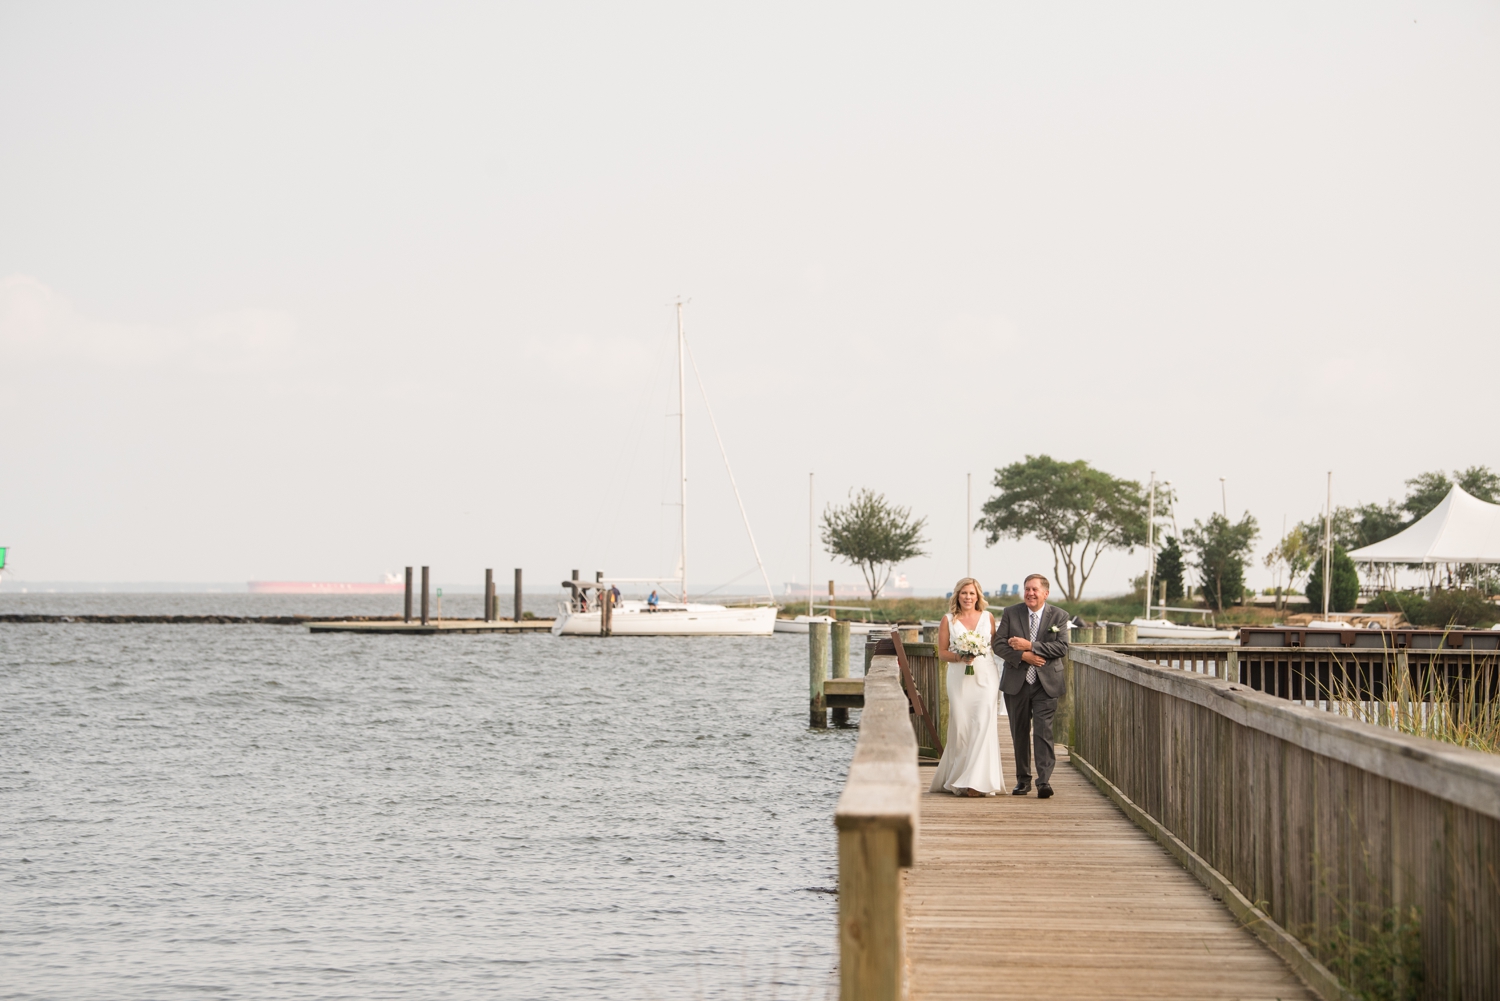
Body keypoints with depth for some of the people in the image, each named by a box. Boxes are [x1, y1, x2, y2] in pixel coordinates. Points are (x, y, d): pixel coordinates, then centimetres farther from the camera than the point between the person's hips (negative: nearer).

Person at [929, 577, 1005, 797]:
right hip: (959, 678, 0)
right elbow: (942, 652, 5)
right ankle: (958, 780, 11)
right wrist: (960, 657, -12)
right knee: (960, 727, -1)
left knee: (983, 725, -12)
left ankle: (978, 781, -12)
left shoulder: (987, 618, 9)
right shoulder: (948, 620, 6)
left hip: (986, 676, 0)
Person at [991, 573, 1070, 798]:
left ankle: (1044, 781, -15)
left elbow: (1062, 647, -9)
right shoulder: (1010, 613, 5)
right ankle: (1023, 780, 19)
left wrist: (1030, 646, -17)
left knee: (1043, 731, -12)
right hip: (1016, 683, 2)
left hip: (1046, 684, -2)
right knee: (1020, 733, 8)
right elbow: (998, 644, -2)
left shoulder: (1058, 616, 2)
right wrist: (1023, 656, -16)